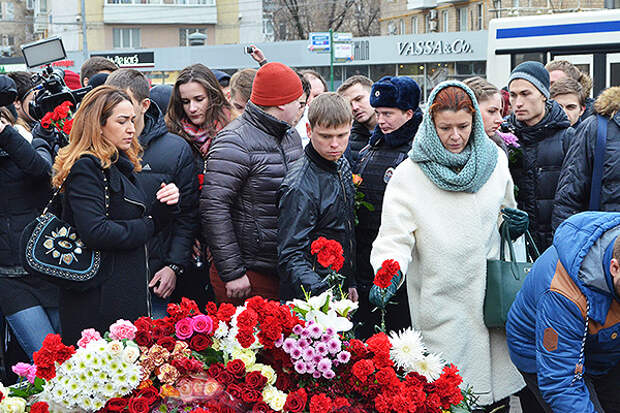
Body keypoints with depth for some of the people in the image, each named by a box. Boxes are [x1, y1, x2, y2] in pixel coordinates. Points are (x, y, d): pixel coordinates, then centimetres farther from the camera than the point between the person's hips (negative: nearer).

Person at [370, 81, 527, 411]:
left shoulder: (495, 160, 4)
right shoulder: (409, 174, -8)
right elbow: (394, 238, -12)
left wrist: (514, 226, -2)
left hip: (493, 296, 4)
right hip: (442, 306, -3)